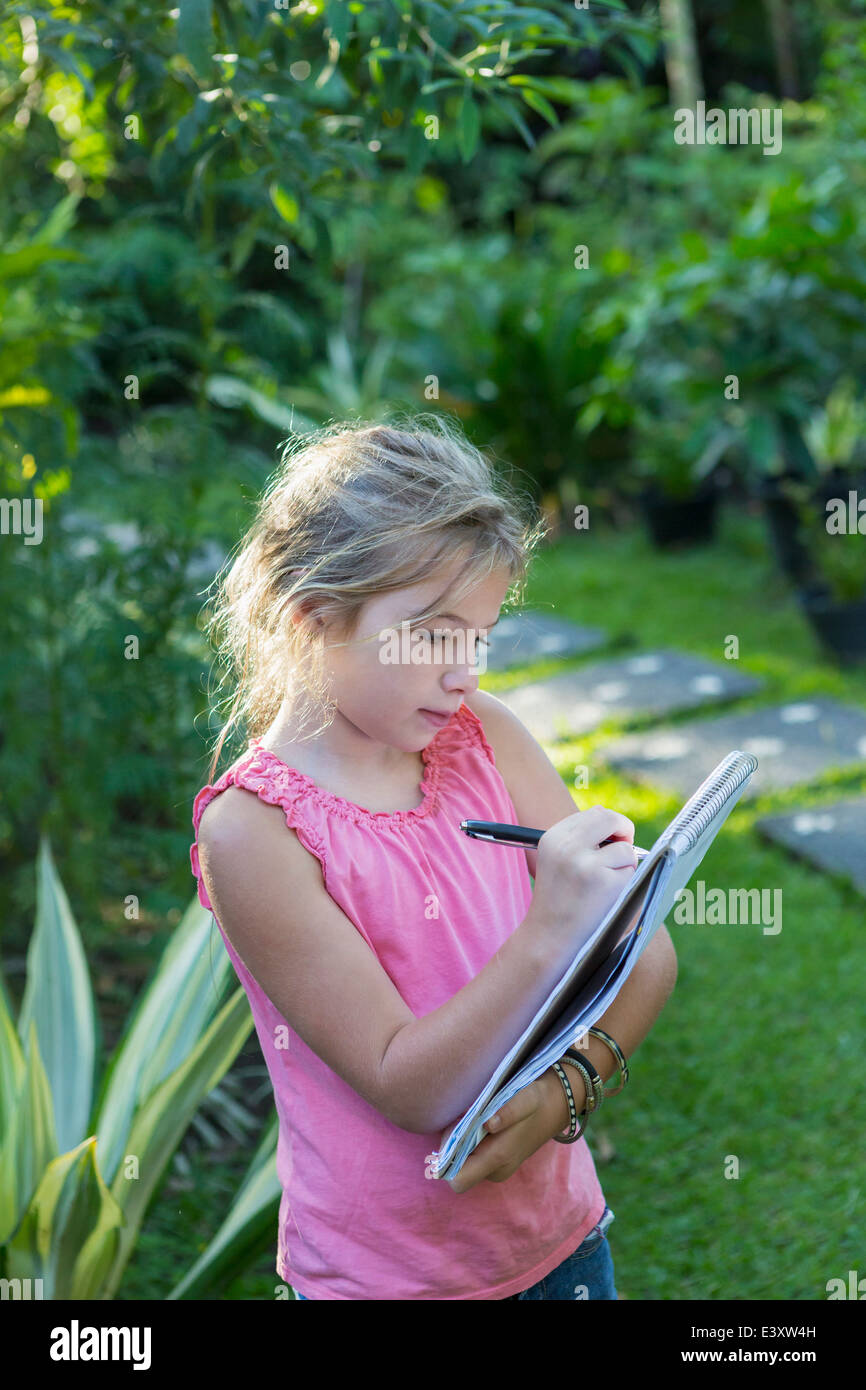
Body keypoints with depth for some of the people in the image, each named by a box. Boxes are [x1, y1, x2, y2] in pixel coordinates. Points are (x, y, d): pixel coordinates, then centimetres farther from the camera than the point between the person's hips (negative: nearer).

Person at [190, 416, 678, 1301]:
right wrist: (549, 936, -33)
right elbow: (404, 1086, -22)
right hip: (385, 1273, -4)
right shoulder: (251, 829, -20)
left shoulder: (484, 738, -5)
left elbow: (645, 953, -6)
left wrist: (566, 1086, -23)